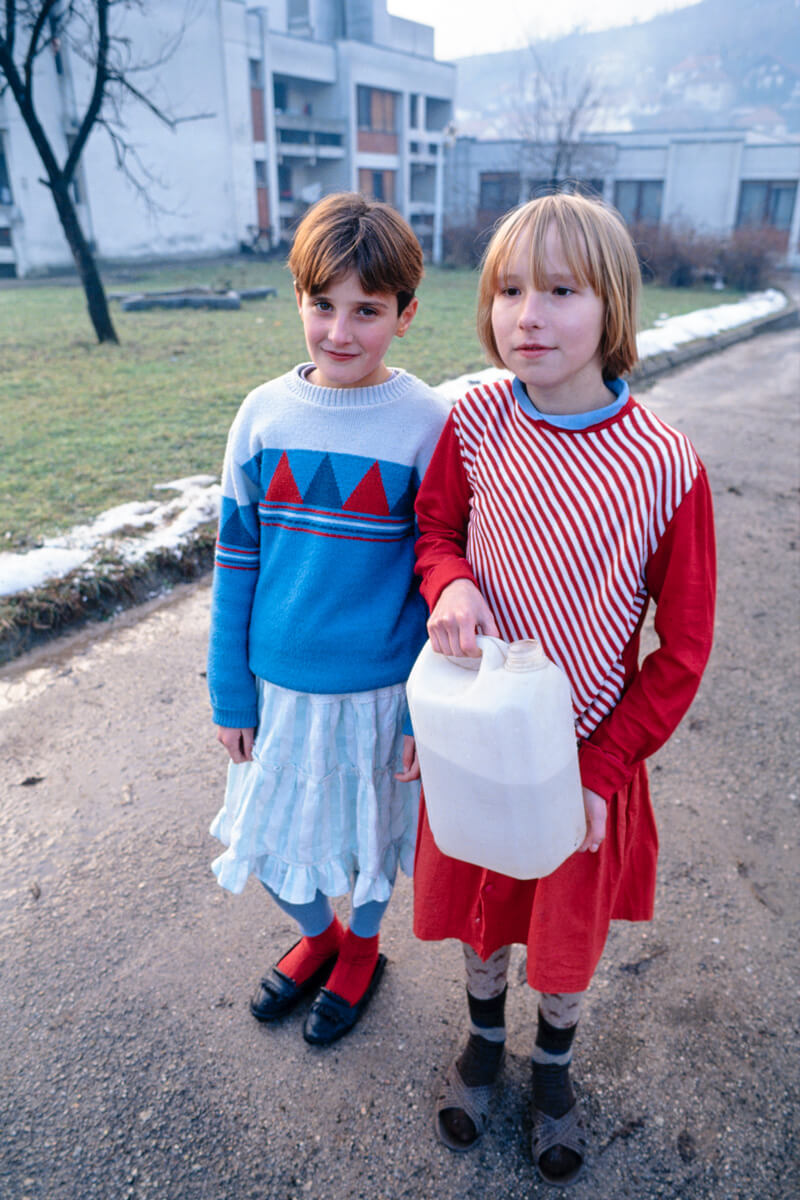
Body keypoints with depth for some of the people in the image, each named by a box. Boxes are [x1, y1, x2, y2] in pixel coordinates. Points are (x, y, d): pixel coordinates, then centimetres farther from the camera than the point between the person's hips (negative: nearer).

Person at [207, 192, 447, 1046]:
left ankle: (361, 947, 51)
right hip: (279, 684, 3)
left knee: (369, 834, 19)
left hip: (379, 689, -3)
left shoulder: (430, 424, -14)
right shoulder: (262, 414, -5)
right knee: (268, 840, 19)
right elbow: (236, 564, 0)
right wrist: (230, 693, 2)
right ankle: (316, 935, 51)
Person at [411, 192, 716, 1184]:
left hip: (588, 748, -2)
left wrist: (602, 773, -12)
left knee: (568, 926, 19)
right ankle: (484, 1038, 55)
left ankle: (553, 1067, 52)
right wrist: (450, 582, -20)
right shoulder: (477, 421, -12)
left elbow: (682, 651, -12)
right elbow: (434, 528, 4)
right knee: (476, 904, 22)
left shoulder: (666, 468, -20)